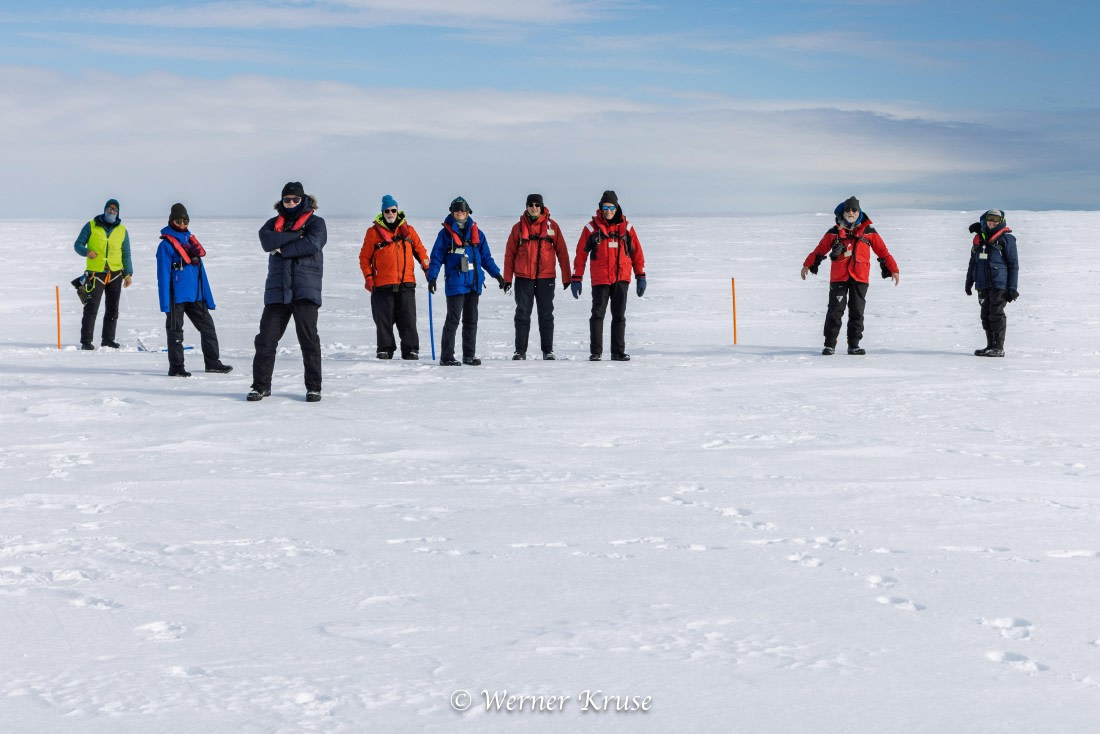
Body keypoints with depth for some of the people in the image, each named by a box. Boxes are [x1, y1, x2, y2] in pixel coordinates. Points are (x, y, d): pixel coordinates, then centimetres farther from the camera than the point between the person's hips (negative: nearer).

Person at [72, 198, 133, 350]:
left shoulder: (122, 230, 10)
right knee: (91, 309, -8)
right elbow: (78, 244, 1)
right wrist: (86, 252, -21)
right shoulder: (91, 226, 1)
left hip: (115, 274, 4)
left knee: (112, 309, 8)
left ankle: (108, 339, 17)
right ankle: (86, 341, -5)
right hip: (95, 273, -4)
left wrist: (128, 274, 6)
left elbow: (126, 254, 14)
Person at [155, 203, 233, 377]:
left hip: (195, 295, 6)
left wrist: (208, 297, 12)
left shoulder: (191, 240, 13)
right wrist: (165, 302, -16)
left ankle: (213, 362, 17)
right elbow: (163, 274, -11)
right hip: (176, 297, -6)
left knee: (207, 326, 7)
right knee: (175, 331, 1)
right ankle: (176, 367, 6)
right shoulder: (166, 244, -7)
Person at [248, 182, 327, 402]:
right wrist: (296, 235, -10)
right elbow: (268, 242, -5)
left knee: (309, 340, -3)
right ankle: (261, 386, 11)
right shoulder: (273, 224, 17)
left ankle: (313, 387, 4)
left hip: (305, 290, -3)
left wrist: (281, 249, -7)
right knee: (266, 339, 1)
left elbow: (312, 244, -14)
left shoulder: (315, 222, 6)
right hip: (277, 290, 3)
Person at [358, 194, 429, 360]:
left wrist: (428, 269, 8)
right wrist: (368, 277, -3)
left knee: (408, 320, 0)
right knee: (384, 321, 2)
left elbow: (420, 250, 17)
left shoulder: (408, 230, 10)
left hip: (406, 284, 1)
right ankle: (385, 350, 12)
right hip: (382, 285, -1)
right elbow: (364, 257, 6)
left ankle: (411, 350, 6)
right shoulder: (374, 232, 3)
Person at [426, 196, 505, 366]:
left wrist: (497, 275, 9)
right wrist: (432, 277, -10)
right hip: (455, 283, -4)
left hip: (474, 282, 4)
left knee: (471, 320, 8)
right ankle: (446, 357, -3)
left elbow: (486, 257, 16)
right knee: (453, 319, -6)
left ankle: (469, 355, 14)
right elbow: (436, 257, 0)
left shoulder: (477, 233, 12)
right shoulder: (445, 233, 2)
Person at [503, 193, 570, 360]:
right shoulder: (518, 227, 5)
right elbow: (510, 254, 6)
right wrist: (507, 278, 1)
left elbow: (562, 251, 5)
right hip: (523, 278, 0)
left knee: (546, 315, 5)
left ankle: (548, 350, 11)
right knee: (522, 315, 2)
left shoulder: (551, 226, 3)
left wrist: (566, 276, 2)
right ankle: (520, 351, 7)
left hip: (546, 278, 0)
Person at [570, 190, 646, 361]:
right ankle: (595, 352, 3)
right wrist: (576, 279, -3)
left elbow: (636, 252, 9)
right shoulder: (591, 228, 0)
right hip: (600, 279, -2)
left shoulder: (625, 227, 6)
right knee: (597, 315, -3)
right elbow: (581, 254, 1)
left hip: (621, 279, 2)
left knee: (619, 316, 6)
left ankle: (618, 352, 12)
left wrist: (641, 277, 5)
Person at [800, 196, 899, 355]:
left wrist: (893, 269, 7)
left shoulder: (868, 232, 6)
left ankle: (854, 345, 10)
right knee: (835, 310, -5)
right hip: (838, 277, -1)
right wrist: (808, 265, 8)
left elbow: (883, 251, 9)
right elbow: (820, 249, 12)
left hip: (860, 278, 1)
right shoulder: (834, 232, 6)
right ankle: (830, 344, 0)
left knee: (857, 312, 3)